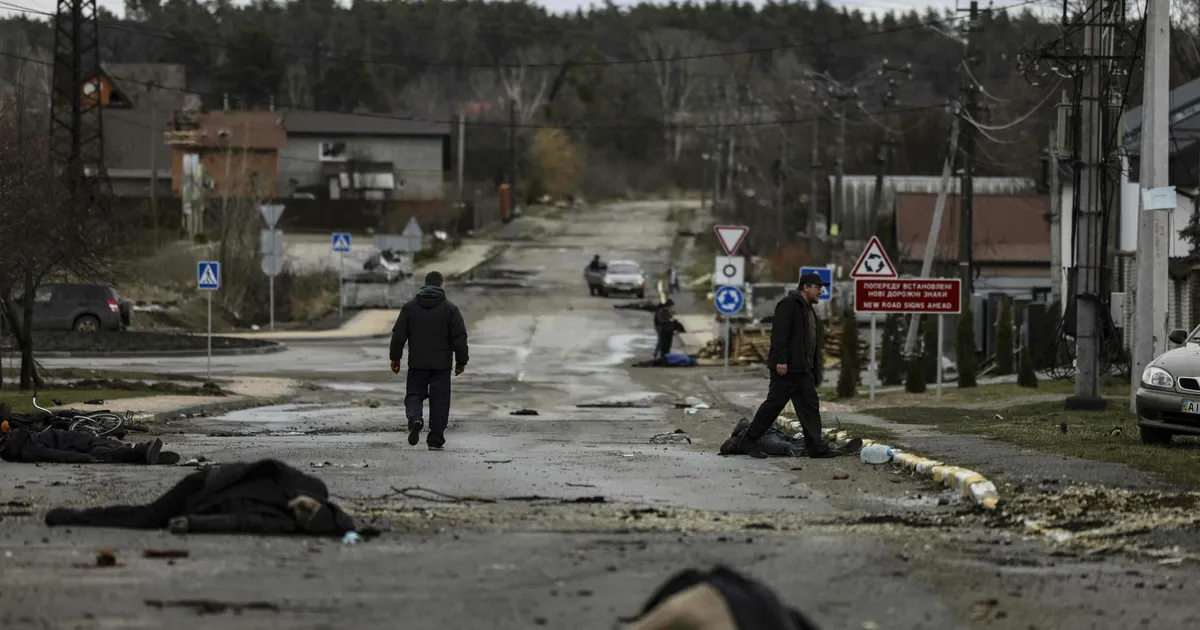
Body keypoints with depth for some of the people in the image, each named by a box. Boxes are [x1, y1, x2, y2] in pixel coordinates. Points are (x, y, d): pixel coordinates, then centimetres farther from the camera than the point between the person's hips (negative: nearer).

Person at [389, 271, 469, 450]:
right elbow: (460, 337, -4)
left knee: (414, 395, 10)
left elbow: (398, 335, 3)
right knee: (439, 400, 5)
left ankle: (415, 418, -21)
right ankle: (435, 440, 4)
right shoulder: (449, 308, -2)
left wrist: (395, 358, 11)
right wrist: (461, 361, 5)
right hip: (441, 364, -1)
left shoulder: (409, 307, 2)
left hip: (417, 363, 1)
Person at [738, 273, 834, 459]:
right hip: (786, 368, -10)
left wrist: (813, 370, 20)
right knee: (774, 404, -6)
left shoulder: (807, 308, 21)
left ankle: (816, 447, 4)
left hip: (803, 369, 10)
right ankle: (749, 441, 3)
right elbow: (779, 333, -20)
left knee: (810, 405, 4)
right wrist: (780, 360, -26)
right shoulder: (789, 304, -10)